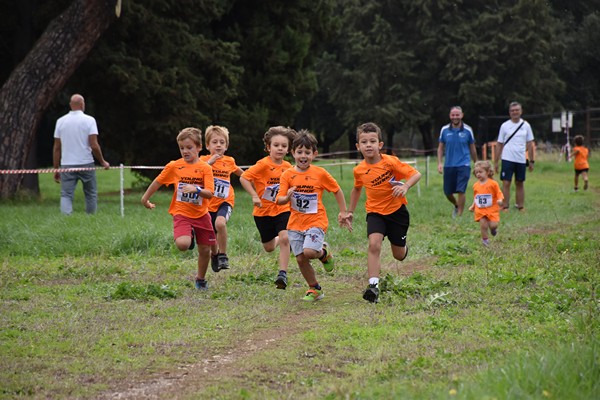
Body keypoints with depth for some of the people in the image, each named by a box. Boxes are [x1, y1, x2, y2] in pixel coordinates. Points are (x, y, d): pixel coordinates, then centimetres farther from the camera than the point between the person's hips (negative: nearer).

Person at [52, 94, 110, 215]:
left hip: (67, 165, 2)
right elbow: (94, 146, -10)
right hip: (86, 164, -2)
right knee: (91, 194, 12)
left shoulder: (61, 121, 5)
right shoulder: (89, 120, -4)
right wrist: (103, 162, 4)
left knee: (66, 195, -1)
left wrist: (56, 169, 10)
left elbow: (56, 148, 5)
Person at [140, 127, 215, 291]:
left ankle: (201, 279, 34)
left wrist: (196, 190, -35)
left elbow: (209, 194, -16)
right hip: (181, 214, -1)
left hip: (201, 214, 1)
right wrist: (145, 198, 20)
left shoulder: (205, 168, -6)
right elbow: (158, 182, 12)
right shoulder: (174, 166, -3)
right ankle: (189, 237, 10)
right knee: (182, 245, -26)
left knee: (205, 250, 8)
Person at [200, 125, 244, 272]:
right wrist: (209, 163, -32)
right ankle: (214, 254, 44)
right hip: (208, 203, 1)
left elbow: (241, 173, 25)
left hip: (225, 201, -1)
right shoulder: (204, 160, -5)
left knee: (220, 222, -32)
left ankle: (223, 255, -16)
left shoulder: (229, 161, 3)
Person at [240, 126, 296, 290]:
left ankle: (283, 274, -17)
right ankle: (279, 239, 46)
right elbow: (243, 178, -19)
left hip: (282, 210, 2)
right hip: (263, 212, -2)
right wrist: (254, 196, -25)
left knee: (285, 238, -22)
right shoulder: (264, 164, -15)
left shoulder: (287, 167, 1)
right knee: (269, 248, 10)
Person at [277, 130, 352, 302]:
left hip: (316, 221, -3)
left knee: (309, 251, -25)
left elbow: (337, 190, 7)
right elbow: (279, 200, -5)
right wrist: (287, 197, -27)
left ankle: (324, 253, 11)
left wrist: (343, 212, 7)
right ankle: (315, 289, 22)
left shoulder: (320, 173, -5)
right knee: (300, 259, 1)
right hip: (295, 223, 3)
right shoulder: (288, 175, -1)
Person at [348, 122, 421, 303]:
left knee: (399, 255, 8)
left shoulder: (390, 162, -17)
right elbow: (357, 189, 17)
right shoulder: (359, 170, -5)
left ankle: (404, 247, 47)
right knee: (374, 244, -25)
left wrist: (405, 186, -35)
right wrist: (350, 212, 19)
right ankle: (373, 285, -28)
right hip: (375, 212, 1)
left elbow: (416, 174, -17)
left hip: (397, 210, -1)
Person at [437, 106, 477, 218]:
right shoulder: (444, 130, 2)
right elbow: (441, 147, 9)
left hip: (463, 165, -3)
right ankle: (456, 206, 38)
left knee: (460, 191, -12)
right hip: (449, 165, 3)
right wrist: (439, 163, -1)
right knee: (447, 192, 8)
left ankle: (459, 215, -3)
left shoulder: (467, 130, -1)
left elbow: (472, 149, 9)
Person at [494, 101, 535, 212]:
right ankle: (505, 207, -4)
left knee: (520, 184, 8)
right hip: (507, 159, -2)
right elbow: (499, 145, 4)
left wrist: (531, 161, 6)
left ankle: (521, 207, 12)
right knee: (506, 183, -6)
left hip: (521, 160, 2)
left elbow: (529, 144, 9)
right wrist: (496, 162, 1)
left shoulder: (526, 125, 5)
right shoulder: (505, 126, 1)